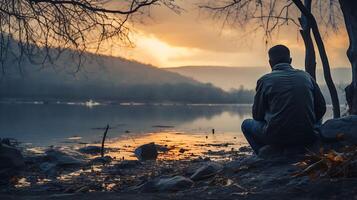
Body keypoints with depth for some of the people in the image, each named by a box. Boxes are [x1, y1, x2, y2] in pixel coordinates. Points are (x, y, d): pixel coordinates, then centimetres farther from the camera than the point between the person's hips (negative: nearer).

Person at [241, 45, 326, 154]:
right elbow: (321, 108, 11)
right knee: (317, 120, 37)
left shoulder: (264, 80, 0)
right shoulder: (306, 76, 8)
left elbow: (257, 116, 7)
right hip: (307, 138, 3)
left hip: (277, 138, -3)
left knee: (246, 124, 23)